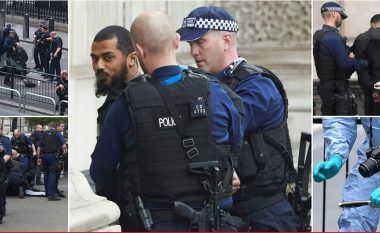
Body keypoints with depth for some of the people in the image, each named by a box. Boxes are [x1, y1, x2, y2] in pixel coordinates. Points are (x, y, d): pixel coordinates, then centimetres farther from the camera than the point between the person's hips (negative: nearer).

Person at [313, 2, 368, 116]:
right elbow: (344, 62, -21)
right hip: (337, 88, -10)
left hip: (325, 85, 10)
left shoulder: (318, 35, 12)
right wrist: (365, 63, -8)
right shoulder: (332, 37, -17)